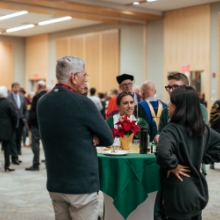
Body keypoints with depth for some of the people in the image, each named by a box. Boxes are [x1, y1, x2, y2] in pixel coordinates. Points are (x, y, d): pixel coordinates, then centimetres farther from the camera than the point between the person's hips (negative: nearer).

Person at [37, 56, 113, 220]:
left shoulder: (43, 102, 4)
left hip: (55, 183, 7)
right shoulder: (82, 103, -17)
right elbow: (108, 138, -8)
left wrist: (85, 137, 0)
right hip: (82, 184, -7)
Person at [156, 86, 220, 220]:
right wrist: (202, 159, 9)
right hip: (198, 191, 8)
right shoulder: (203, 128, 4)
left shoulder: (172, 129, -21)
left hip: (180, 195, -7)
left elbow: (162, 153, -38)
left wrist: (173, 165, -20)